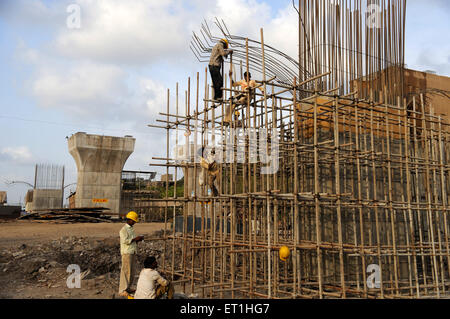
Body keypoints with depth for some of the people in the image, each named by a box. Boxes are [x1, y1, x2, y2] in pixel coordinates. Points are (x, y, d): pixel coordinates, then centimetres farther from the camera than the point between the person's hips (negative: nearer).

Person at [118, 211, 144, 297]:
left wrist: (138, 239, 6)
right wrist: (135, 239, -17)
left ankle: (128, 288, 22)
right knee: (126, 271, -9)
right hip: (126, 253, -9)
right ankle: (122, 291, -6)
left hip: (132, 252, 9)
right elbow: (125, 241, -21)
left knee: (132, 272, 12)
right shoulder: (124, 229, -11)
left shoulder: (131, 229, 18)